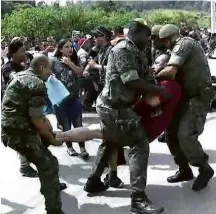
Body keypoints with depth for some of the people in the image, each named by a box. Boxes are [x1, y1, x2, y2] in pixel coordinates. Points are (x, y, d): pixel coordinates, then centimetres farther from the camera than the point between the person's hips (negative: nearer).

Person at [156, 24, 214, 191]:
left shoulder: (184, 43, -11)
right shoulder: (183, 46, 20)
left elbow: (170, 71, -24)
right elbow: (177, 73, 12)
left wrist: (152, 78, -9)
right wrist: (162, 76, -5)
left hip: (198, 96, -10)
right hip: (187, 96, 10)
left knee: (185, 135, -19)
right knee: (172, 133, 7)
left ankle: (205, 169, 2)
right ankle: (185, 170, 20)